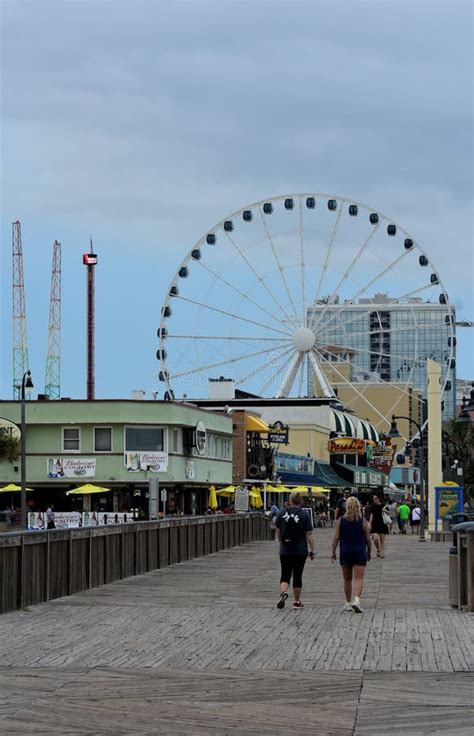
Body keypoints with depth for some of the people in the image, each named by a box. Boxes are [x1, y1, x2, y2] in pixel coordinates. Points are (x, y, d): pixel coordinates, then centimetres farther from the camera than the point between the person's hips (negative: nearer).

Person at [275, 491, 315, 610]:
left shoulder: (282, 513, 0)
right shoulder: (304, 515, -7)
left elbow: (277, 532, 9)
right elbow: (309, 535, -8)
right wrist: (312, 551, -1)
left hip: (285, 551, 1)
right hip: (300, 551, -1)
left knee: (285, 574, 7)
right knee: (297, 576, 9)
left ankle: (283, 592, -21)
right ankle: (297, 602, 16)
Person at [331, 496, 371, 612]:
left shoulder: (341, 521, -1)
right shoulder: (363, 521, -3)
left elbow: (336, 538, -3)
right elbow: (368, 539, 1)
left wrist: (333, 552, 4)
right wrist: (369, 552, 13)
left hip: (345, 552, 2)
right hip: (359, 552, -2)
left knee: (347, 579, 14)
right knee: (359, 578, -4)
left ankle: (348, 603, 20)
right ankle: (356, 599, -24)